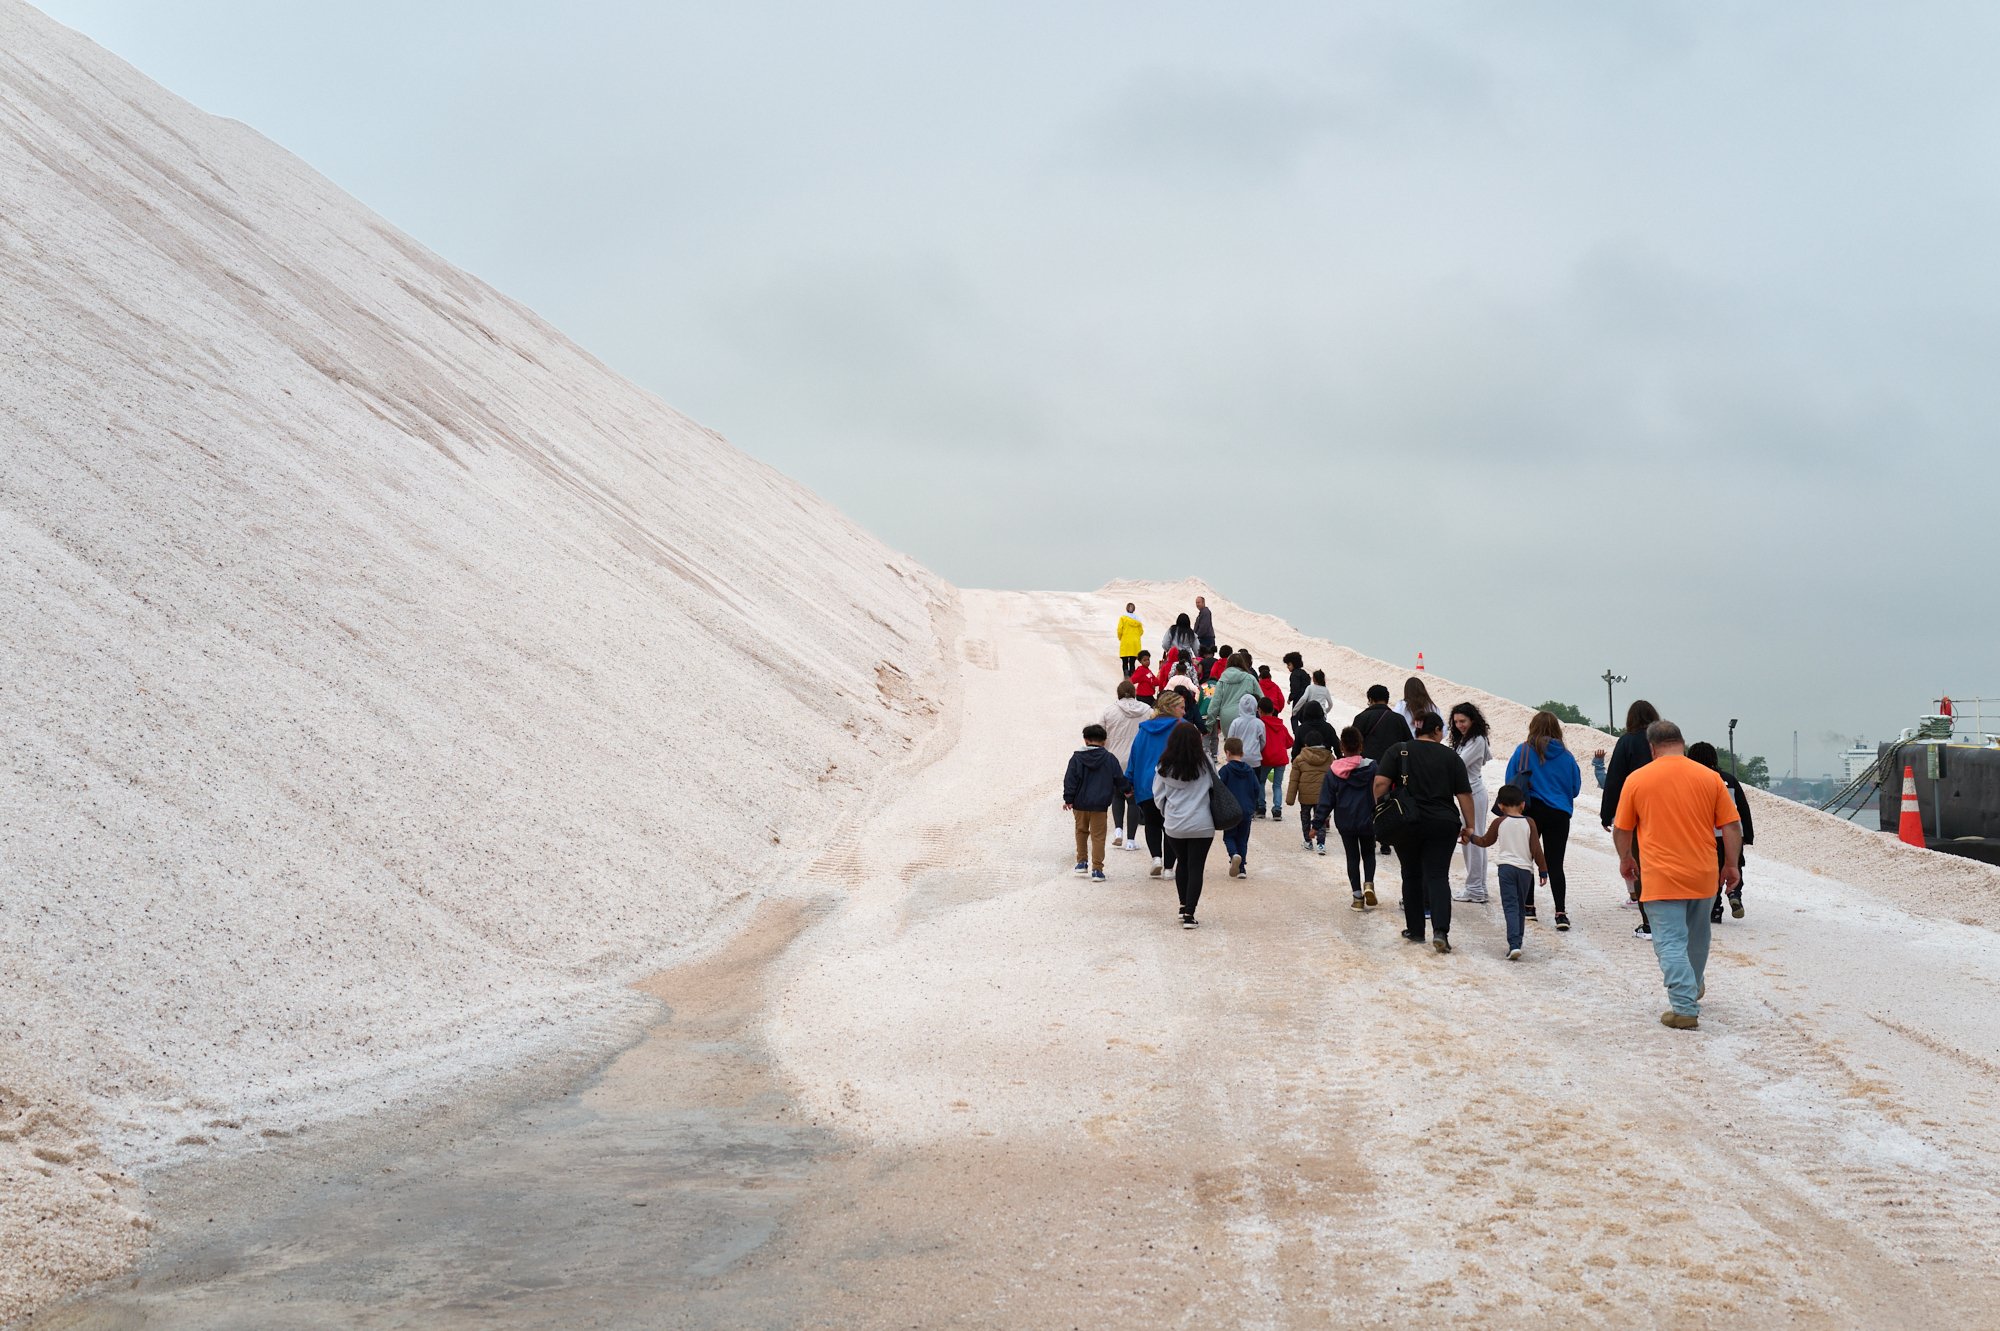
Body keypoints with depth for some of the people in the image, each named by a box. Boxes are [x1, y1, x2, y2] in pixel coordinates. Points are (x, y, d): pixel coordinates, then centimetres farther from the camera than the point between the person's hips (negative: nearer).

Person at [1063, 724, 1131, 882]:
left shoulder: (1077, 758, -3)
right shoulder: (1110, 759, -2)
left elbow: (1070, 780, -5)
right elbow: (1119, 778, 5)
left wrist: (1068, 799, 0)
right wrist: (1127, 789, 24)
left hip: (1080, 804, 1)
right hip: (1100, 804, -1)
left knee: (1081, 831, 21)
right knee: (1098, 836, 2)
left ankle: (1082, 861, 23)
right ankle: (1097, 869, -2)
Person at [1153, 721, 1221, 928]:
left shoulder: (1165, 766, -5)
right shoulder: (1204, 763, -7)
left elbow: (1158, 794, 3)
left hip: (1174, 825, 2)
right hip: (1202, 825, -2)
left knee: (1182, 864, 22)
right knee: (1196, 868, 2)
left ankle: (1184, 906, 28)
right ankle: (1189, 913, -4)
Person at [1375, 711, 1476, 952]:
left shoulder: (1398, 751, 1)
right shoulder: (1450, 756, 3)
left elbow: (1380, 783, -9)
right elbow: (1464, 794, 1)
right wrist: (1469, 826, 5)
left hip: (1407, 824, 0)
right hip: (1443, 824, 0)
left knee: (1412, 876, 14)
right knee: (1438, 876, -1)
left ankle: (1415, 930, 20)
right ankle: (1440, 931, -17)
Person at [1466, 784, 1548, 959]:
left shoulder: (1499, 822, 1)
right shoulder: (1529, 823, 2)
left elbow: (1486, 840, 14)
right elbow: (1536, 849, 0)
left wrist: (1471, 838, 33)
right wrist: (1543, 870, 7)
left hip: (1506, 867, -2)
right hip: (1525, 868, 2)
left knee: (1510, 907, -7)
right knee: (1520, 907, 16)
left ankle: (1514, 945, -22)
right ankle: (1517, 943, 20)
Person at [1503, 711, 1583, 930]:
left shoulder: (1523, 751, -4)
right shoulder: (1566, 756, 0)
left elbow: (1509, 782, -1)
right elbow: (1575, 788, 8)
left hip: (1530, 811, -1)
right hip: (1559, 813, 1)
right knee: (1555, 864, 2)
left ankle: (1527, 907, 18)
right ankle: (1561, 912, -9)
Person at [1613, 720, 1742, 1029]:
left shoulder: (1636, 780, -5)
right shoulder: (1710, 778, 0)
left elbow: (1622, 830, 4)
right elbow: (1732, 826, 1)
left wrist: (1625, 859, 20)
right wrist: (1731, 865, 12)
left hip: (1661, 879, -4)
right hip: (1703, 876, 4)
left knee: (1671, 943, -2)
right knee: (1697, 936, 24)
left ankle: (1685, 1008, -10)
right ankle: (1695, 988, 43)